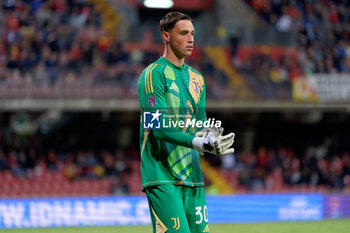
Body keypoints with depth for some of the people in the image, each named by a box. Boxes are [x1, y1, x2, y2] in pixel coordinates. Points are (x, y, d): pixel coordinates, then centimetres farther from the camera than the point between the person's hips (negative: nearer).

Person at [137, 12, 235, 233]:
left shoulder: (196, 78, 18)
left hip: (193, 176, 8)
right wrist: (198, 143, -27)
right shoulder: (154, 74, -6)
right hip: (162, 176, -8)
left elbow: (200, 125, 15)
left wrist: (209, 136, -10)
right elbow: (159, 127, -16)